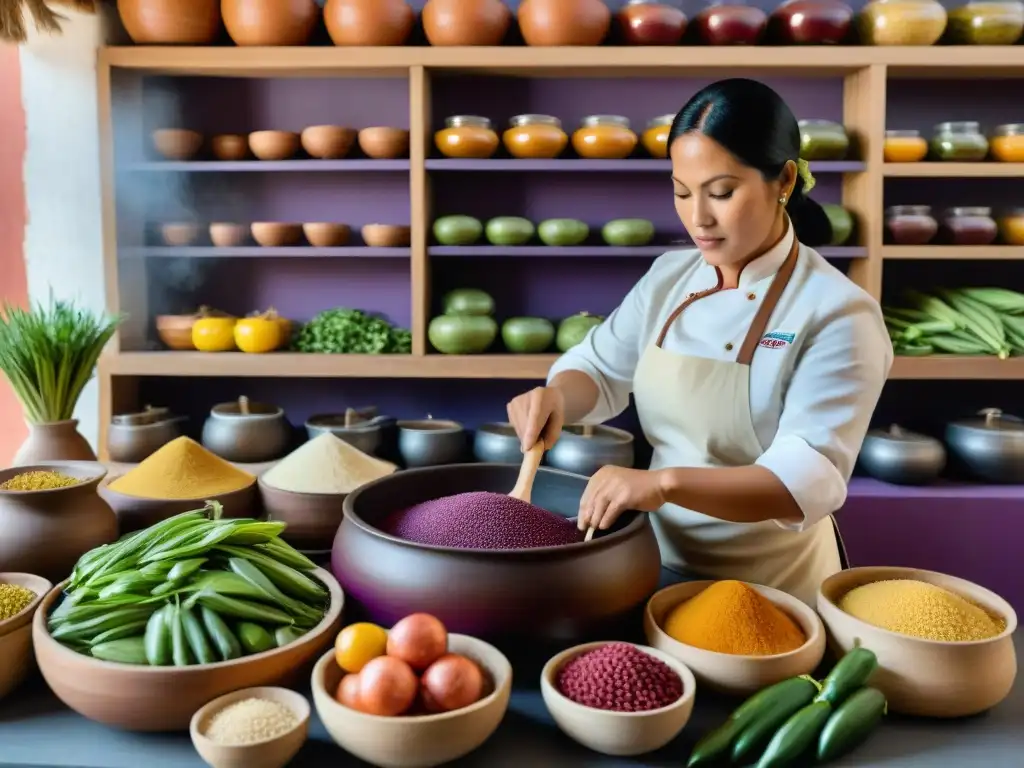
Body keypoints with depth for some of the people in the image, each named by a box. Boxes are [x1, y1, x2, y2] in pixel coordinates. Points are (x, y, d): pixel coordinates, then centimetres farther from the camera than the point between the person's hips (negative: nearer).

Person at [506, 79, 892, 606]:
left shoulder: (837, 313, -18)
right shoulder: (668, 277, -1)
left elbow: (810, 479, -27)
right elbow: (600, 369, 9)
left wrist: (666, 482, -41)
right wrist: (557, 396, -15)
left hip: (771, 591, -5)